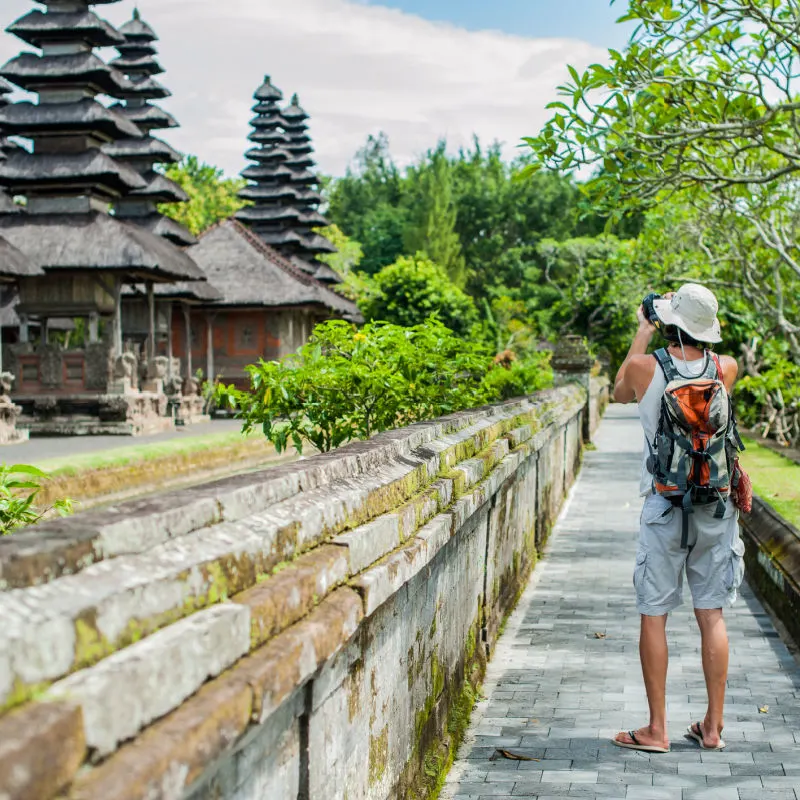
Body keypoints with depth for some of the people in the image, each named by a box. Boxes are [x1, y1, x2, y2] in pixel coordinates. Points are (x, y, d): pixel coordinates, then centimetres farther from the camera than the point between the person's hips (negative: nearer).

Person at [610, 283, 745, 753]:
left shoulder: (644, 367, -9)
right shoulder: (727, 368, -2)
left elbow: (620, 394, 15)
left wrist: (645, 331, 20)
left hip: (665, 506, -3)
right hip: (718, 504, 3)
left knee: (654, 616, 5)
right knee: (712, 616, 10)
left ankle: (657, 730, 9)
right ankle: (713, 727, 17)